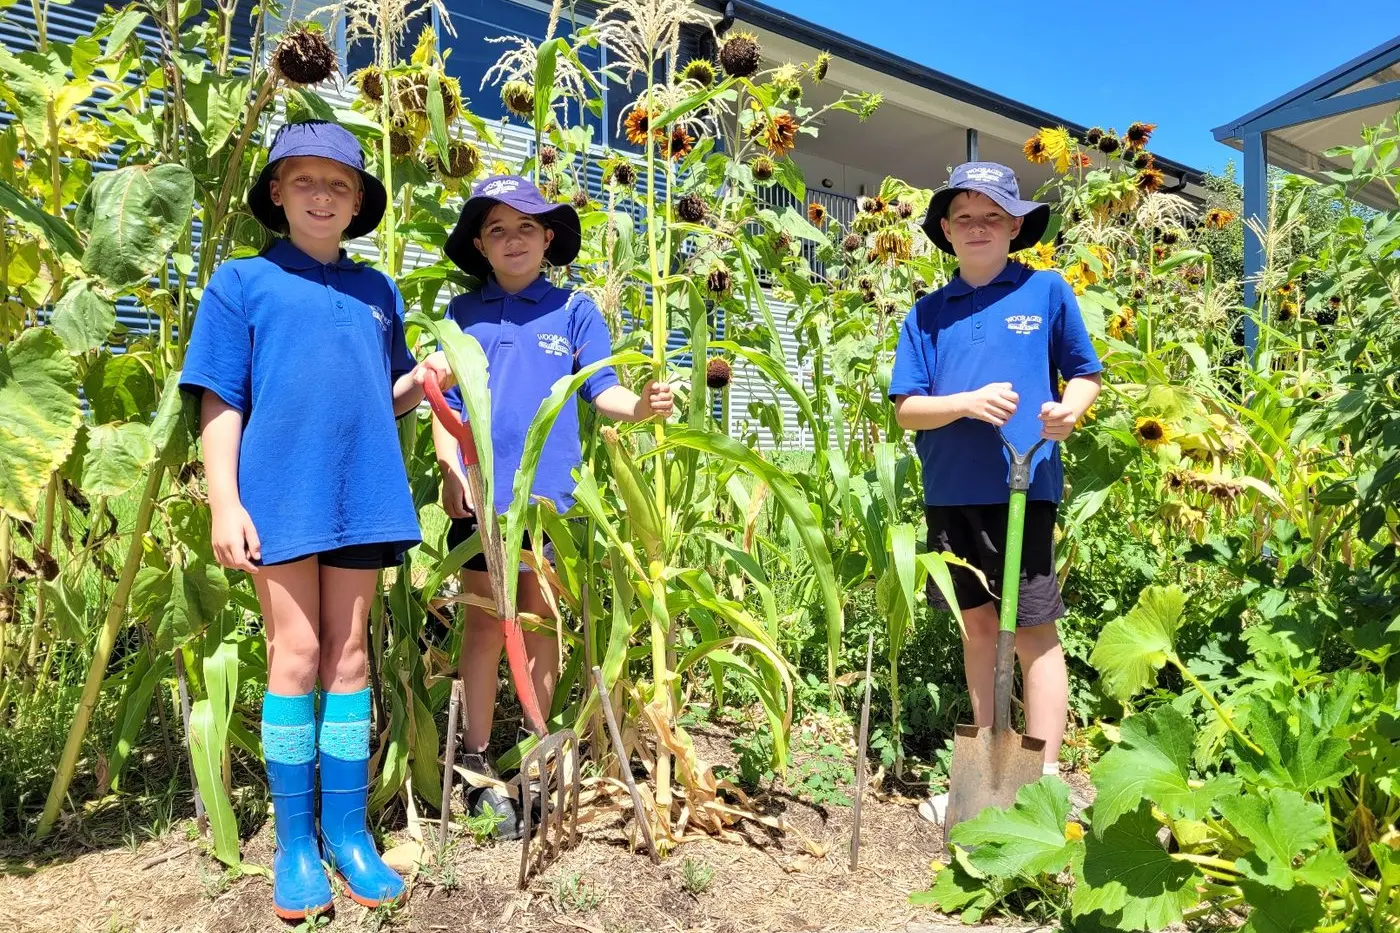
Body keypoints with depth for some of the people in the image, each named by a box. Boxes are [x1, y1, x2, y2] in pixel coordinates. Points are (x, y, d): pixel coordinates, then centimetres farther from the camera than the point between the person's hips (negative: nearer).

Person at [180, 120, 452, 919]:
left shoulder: (379, 293, 14)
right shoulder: (243, 281, 5)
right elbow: (220, 401, 0)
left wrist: (425, 381, -3)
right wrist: (225, 502, -8)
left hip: (363, 494, 3)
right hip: (281, 494, -3)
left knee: (348, 654, 7)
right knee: (296, 657, 1)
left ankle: (348, 830, 17)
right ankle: (296, 842, 14)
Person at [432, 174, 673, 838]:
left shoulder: (573, 309, 6)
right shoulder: (463, 313, 9)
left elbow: (601, 389, 0)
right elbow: (447, 401, 8)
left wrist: (638, 406, -21)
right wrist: (450, 469, -6)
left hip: (548, 491, 0)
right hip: (479, 492, 1)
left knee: (539, 621, 8)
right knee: (486, 625, 5)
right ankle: (476, 763, 17)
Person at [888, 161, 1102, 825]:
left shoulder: (1047, 291, 3)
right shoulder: (929, 312, 8)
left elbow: (1085, 374, 8)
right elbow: (906, 410, 3)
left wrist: (1070, 409, -14)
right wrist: (969, 403, -15)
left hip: (1022, 487, -3)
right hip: (949, 494, 4)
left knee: (1034, 632, 0)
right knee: (977, 627, 14)